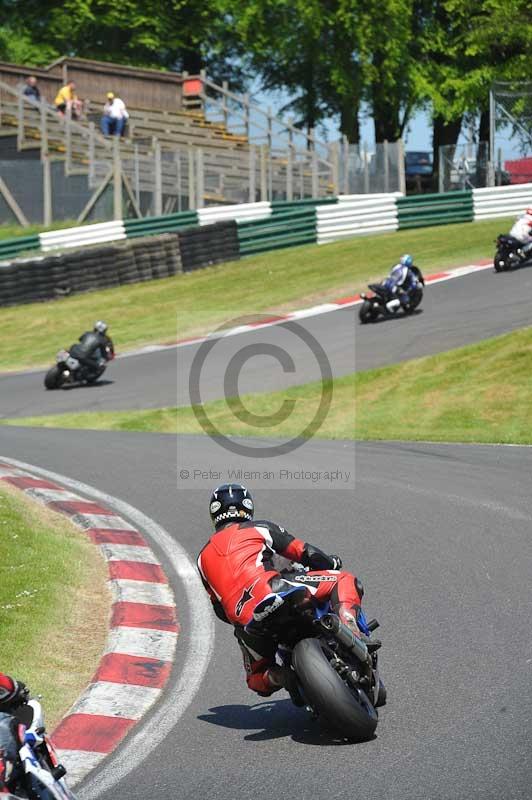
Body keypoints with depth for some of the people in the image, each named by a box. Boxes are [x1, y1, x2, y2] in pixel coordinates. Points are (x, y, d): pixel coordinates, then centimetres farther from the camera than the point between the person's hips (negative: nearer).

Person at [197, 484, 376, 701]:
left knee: (257, 679, 26)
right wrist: (331, 563, 33)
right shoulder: (259, 528, 19)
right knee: (345, 581, 7)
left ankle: (278, 676, -10)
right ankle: (349, 627, -23)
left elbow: (220, 609, 31)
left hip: (244, 622, 4)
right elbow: (305, 553, 14)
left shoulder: (204, 557, 30)